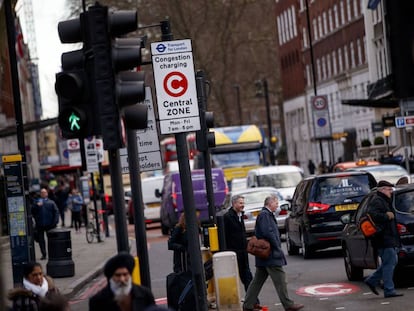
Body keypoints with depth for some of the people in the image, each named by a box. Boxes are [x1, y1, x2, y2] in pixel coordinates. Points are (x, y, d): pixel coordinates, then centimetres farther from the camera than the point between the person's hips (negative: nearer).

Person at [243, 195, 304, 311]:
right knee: (280, 280, -4)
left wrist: (276, 246, 15)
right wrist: (277, 247, -15)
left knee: (258, 281, 10)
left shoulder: (267, 214, 19)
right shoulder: (265, 215, -14)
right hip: (271, 256, -11)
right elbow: (268, 233, -23)